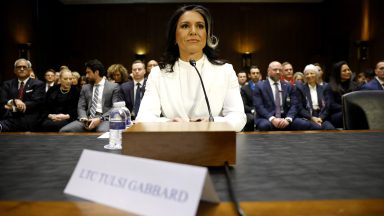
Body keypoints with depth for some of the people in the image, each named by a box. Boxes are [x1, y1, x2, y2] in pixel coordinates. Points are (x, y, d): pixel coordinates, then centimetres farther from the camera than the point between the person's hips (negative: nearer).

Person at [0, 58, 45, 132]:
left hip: (29, 120, -4)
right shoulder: (7, 84, 22)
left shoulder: (38, 84, 10)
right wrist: (14, 101, -17)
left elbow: (36, 102, -4)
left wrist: (14, 108, -15)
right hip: (10, 118, 4)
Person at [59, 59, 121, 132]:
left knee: (103, 132, -40)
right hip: (87, 119, 5)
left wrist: (100, 119, -16)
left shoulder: (114, 86, 6)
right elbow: (81, 107, 14)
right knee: (64, 131, -19)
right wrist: (83, 118, -9)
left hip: (104, 119, -5)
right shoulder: (85, 87, 21)